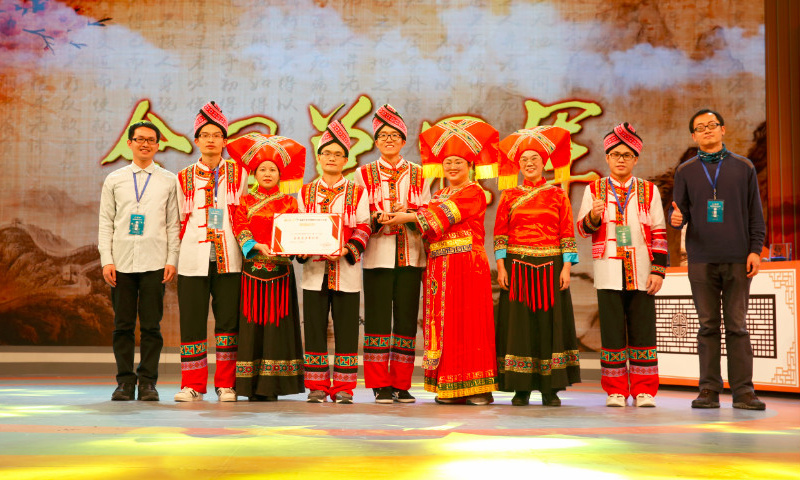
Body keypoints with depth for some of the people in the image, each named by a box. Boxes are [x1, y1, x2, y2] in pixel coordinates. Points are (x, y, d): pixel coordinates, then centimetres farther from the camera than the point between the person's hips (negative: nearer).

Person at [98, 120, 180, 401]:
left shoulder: (169, 181, 9)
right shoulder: (114, 181, 11)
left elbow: (173, 224, 7)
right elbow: (105, 223, 9)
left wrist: (172, 260, -2)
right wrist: (106, 260, 0)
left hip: (154, 263, -1)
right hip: (122, 262, 1)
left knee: (151, 326, -1)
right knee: (123, 325, 3)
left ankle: (148, 382, 7)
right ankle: (125, 381, 11)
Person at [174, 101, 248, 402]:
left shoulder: (238, 174, 10)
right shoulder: (185, 178, 11)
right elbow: (181, 220, 16)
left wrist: (246, 246, 6)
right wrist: (182, 250, 9)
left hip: (228, 258, 0)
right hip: (193, 259, 1)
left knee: (228, 320, 1)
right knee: (192, 321, 0)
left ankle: (226, 384, 9)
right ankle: (192, 385, 8)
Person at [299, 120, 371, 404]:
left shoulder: (357, 193, 7)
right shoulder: (305, 193, 12)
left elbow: (363, 228, 1)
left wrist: (348, 250, -16)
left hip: (347, 270, -1)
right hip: (314, 271, 1)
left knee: (346, 330, 0)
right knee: (315, 330, 2)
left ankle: (344, 388, 8)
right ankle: (317, 387, 10)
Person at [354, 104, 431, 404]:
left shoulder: (418, 175, 12)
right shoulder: (364, 174, 9)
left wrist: (408, 215, -12)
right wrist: (379, 217, -17)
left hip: (410, 255, 1)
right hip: (377, 255, -1)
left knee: (406, 320, 2)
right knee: (377, 320, -3)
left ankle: (402, 385, 10)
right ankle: (380, 385, 4)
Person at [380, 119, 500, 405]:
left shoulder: (474, 193, -2)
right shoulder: (439, 196, 20)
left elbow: (445, 214, -16)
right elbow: (431, 230, 9)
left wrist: (409, 217, -20)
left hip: (467, 263, -7)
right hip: (439, 264, 7)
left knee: (468, 321, -7)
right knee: (444, 324, 4)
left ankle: (477, 388, -3)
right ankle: (449, 388, 8)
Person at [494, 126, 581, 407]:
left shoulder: (557, 195, 7)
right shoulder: (509, 196, 9)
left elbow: (567, 233, 3)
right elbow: (500, 233, 5)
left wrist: (566, 268, -5)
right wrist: (500, 267, -4)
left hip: (550, 268, 0)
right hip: (518, 268, 0)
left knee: (550, 322, 0)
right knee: (519, 323, -1)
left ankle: (551, 389, 5)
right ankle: (521, 389, 4)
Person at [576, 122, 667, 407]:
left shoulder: (649, 191, 11)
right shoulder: (594, 190, 9)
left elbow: (659, 234, 8)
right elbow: (582, 230, 7)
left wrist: (658, 270, -1)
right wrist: (593, 216, -15)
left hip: (641, 272, 1)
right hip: (609, 272, 0)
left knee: (643, 331, 0)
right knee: (612, 332, 1)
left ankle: (644, 391, 8)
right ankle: (615, 391, 10)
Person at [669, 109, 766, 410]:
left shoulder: (743, 167, 9)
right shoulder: (685, 171, 11)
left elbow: (755, 213, 8)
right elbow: (678, 210, 8)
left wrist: (755, 249, -1)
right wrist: (676, 219, -16)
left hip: (738, 260, -1)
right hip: (701, 260, 1)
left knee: (737, 326, -1)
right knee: (708, 326, 3)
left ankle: (743, 391, 2)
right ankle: (709, 390, 8)